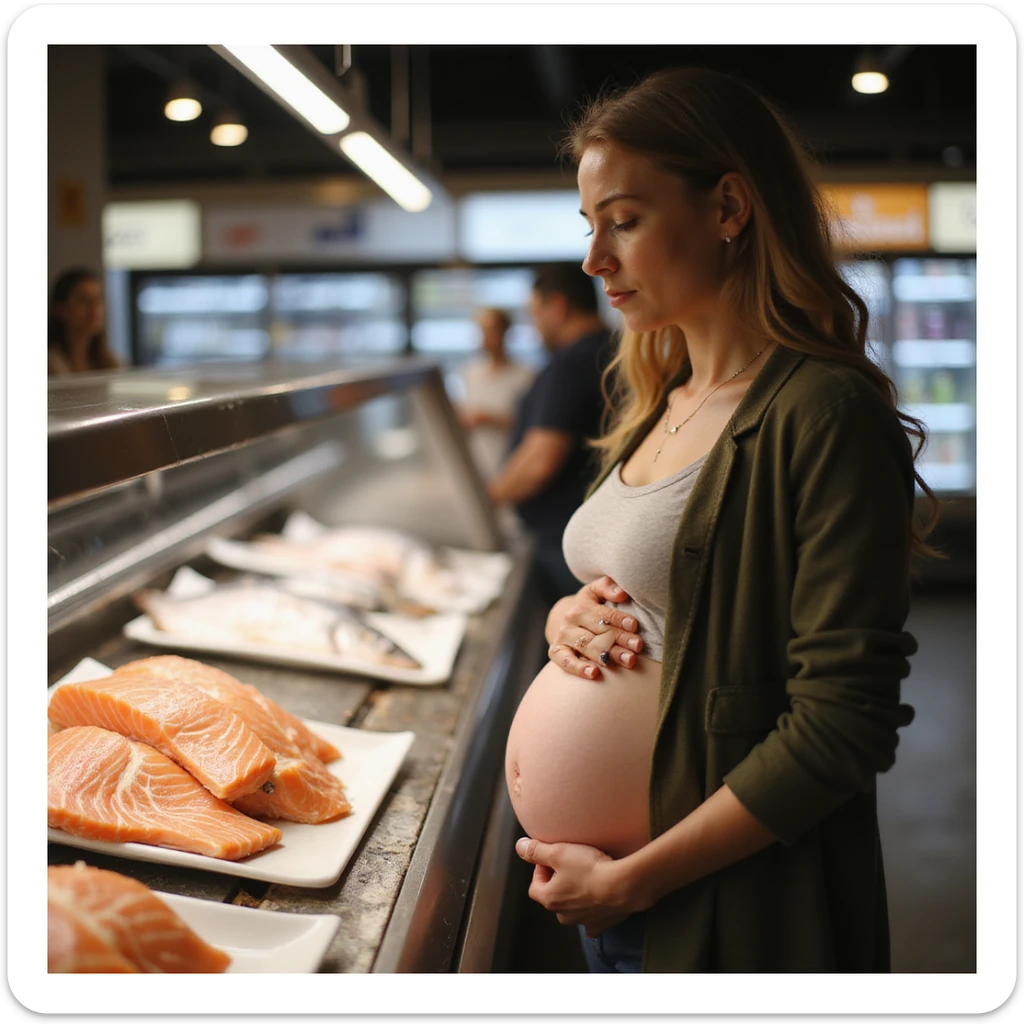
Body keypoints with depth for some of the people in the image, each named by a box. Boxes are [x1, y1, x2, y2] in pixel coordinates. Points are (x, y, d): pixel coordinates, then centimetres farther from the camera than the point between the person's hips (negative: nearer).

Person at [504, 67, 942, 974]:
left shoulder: (825, 412, -18)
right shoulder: (653, 405, 7)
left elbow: (844, 724, -21)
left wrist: (630, 879, -17)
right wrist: (567, 618, -4)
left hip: (738, 912, -7)